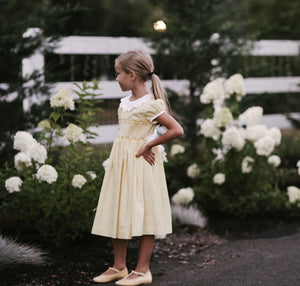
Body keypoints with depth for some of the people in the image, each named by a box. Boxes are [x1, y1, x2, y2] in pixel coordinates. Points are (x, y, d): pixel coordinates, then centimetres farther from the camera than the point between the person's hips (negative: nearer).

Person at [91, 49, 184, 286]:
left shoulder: (150, 105, -15)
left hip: (140, 162, -8)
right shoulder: (126, 102, 9)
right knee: (118, 213, 11)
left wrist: (149, 145, -14)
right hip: (121, 162, 8)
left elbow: (177, 130, -20)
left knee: (143, 213, -1)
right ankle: (119, 266, 21)